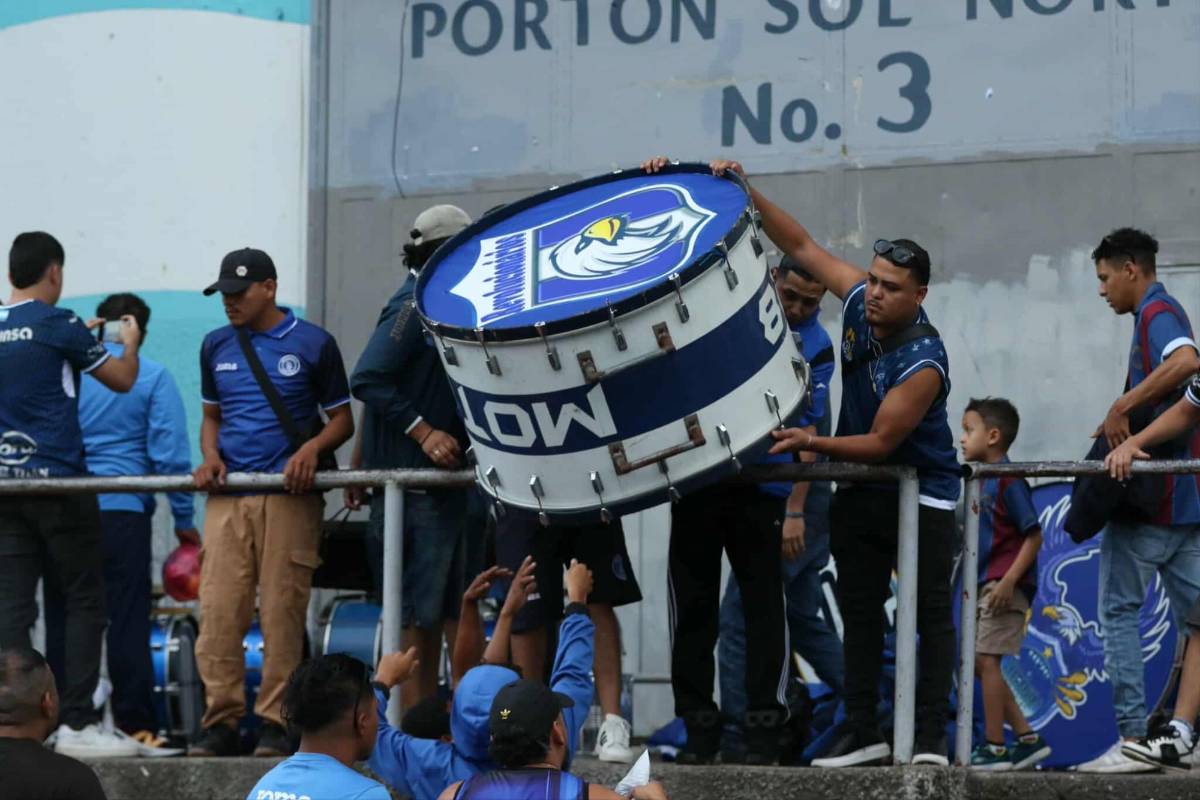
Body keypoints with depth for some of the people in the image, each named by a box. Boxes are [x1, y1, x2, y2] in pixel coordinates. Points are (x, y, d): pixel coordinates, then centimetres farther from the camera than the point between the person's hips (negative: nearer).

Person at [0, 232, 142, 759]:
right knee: (84, 601, 1)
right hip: (58, 480, -5)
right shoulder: (58, 324, -7)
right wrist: (130, 342, 22)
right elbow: (122, 379, 3)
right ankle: (77, 723, -5)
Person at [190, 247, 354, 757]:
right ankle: (221, 720, -1)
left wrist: (312, 448, -13)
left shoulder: (312, 344, 4)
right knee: (218, 609, -6)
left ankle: (276, 723, 0)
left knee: (282, 611, -5)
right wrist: (210, 457, 4)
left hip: (288, 494, -3)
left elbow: (342, 420, 7)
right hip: (228, 493, 3)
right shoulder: (216, 346, 16)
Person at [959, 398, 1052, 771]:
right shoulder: (982, 481, 15)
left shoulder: (1009, 481, -12)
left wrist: (1008, 581, -22)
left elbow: (1033, 536, -15)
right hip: (984, 585, 10)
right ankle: (1028, 739, 15)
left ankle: (994, 747, -7)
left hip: (1005, 587, -10)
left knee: (986, 659, -11)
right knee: (979, 663, 10)